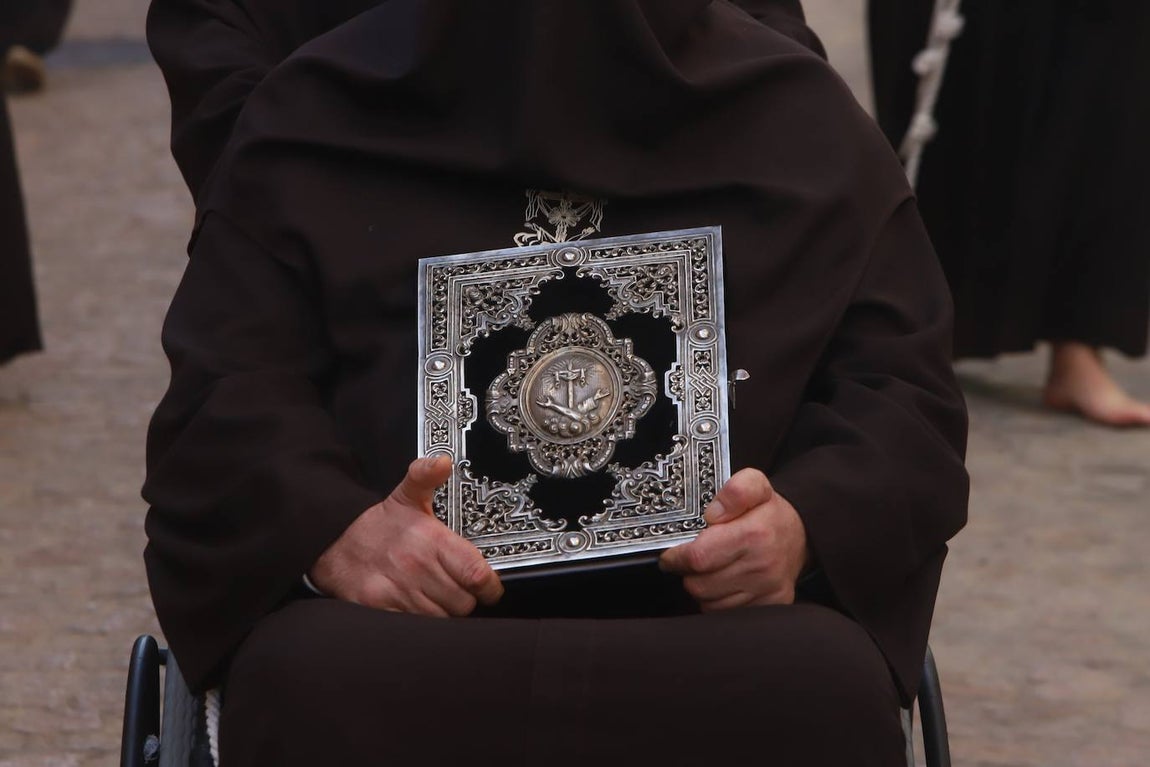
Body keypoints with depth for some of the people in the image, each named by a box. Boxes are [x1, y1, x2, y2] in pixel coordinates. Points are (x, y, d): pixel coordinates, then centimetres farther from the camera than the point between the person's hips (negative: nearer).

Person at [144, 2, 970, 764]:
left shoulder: (802, 124, 13)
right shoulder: (313, 118, 10)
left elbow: (905, 397, 10)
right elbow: (225, 394, 4)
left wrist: (805, 521, -13)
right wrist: (333, 529, -18)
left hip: (709, 618, 1)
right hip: (405, 617, 0)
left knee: (829, 690, -34)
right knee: (321, 687, -36)